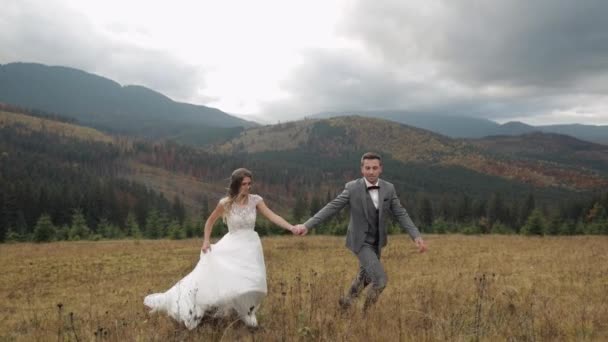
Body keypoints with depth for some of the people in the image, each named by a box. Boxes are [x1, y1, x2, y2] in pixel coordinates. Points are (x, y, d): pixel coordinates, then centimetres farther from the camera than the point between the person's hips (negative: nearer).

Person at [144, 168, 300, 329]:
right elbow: (210, 222, 4)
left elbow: (272, 216, -13)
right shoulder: (225, 203, -10)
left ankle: (246, 313, 15)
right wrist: (206, 241, -4)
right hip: (232, 245, -1)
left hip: (250, 246, 1)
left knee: (251, 282, -11)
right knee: (212, 275, -11)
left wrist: (291, 228, -25)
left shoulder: (255, 200, -6)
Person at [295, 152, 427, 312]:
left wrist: (416, 236, -18)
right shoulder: (352, 187, -18)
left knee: (364, 278, 22)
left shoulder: (389, 188, -7)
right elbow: (331, 208, -17)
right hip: (361, 242, -5)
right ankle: (365, 312, 8)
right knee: (380, 280, -17)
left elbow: (401, 214, -5)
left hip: (376, 242, 5)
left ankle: (347, 301, 50)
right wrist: (307, 225, -24)